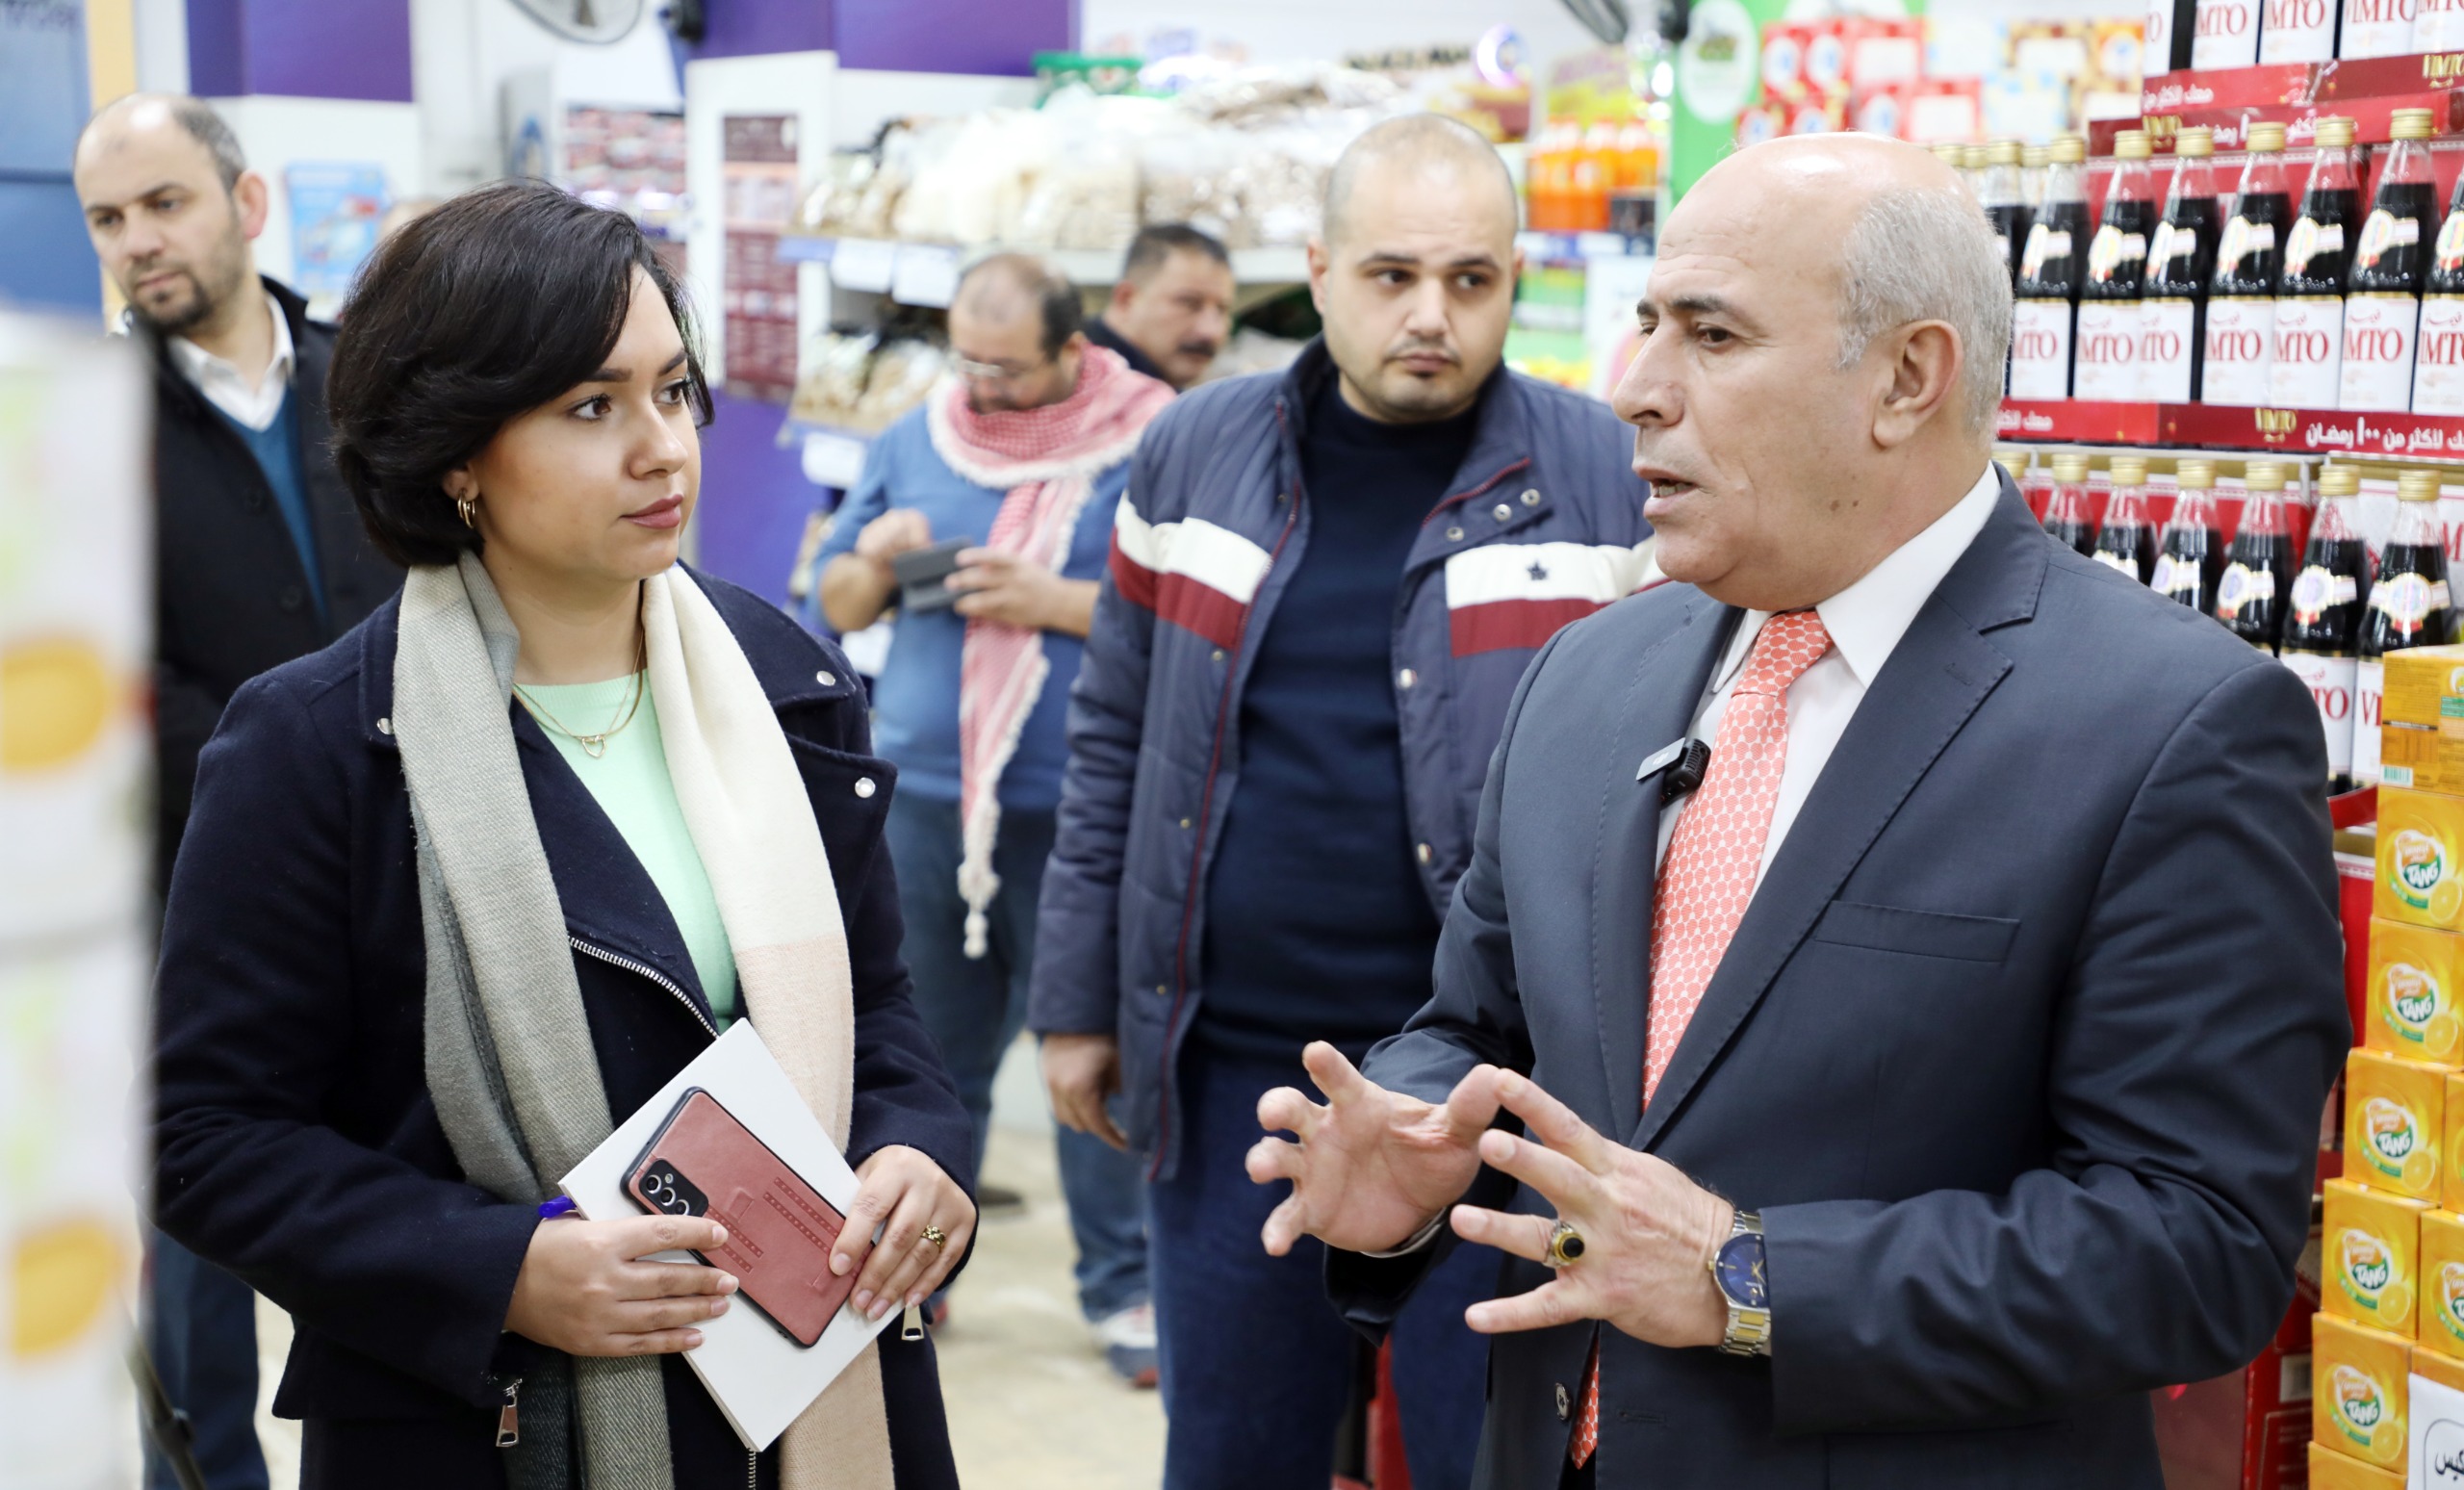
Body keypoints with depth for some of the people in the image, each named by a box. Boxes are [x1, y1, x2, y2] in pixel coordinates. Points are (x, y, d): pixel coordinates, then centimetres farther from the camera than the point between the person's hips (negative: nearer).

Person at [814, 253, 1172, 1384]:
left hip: (1077, 813, -4)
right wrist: (878, 556, -6)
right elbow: (840, 606, 15)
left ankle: (1122, 1286, 14)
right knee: (931, 1048, 13)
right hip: (925, 793, 4)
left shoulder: (1147, 448, -3)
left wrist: (1053, 600, -18)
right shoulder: (915, 440, 11)